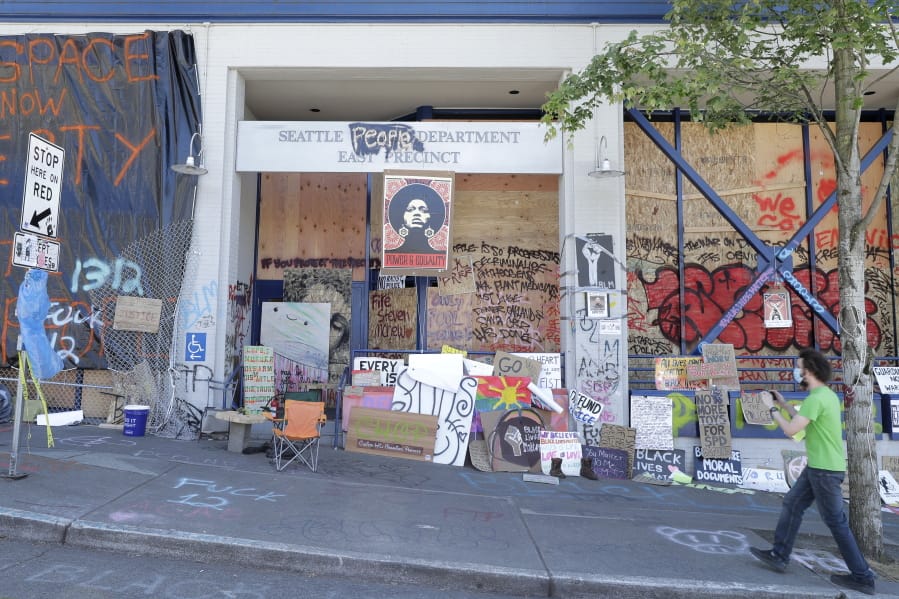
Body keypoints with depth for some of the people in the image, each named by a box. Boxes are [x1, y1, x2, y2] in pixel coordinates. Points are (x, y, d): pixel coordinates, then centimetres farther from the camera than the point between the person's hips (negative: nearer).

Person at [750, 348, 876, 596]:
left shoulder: (816, 399, -22)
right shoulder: (827, 394, 11)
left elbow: (791, 430, -22)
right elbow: (806, 422, 21)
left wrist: (772, 408, -9)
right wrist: (783, 404, 18)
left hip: (825, 470, -10)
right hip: (818, 467, 10)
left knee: (836, 522, 1)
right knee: (792, 505, 13)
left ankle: (862, 577, 13)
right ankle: (779, 556, 19)